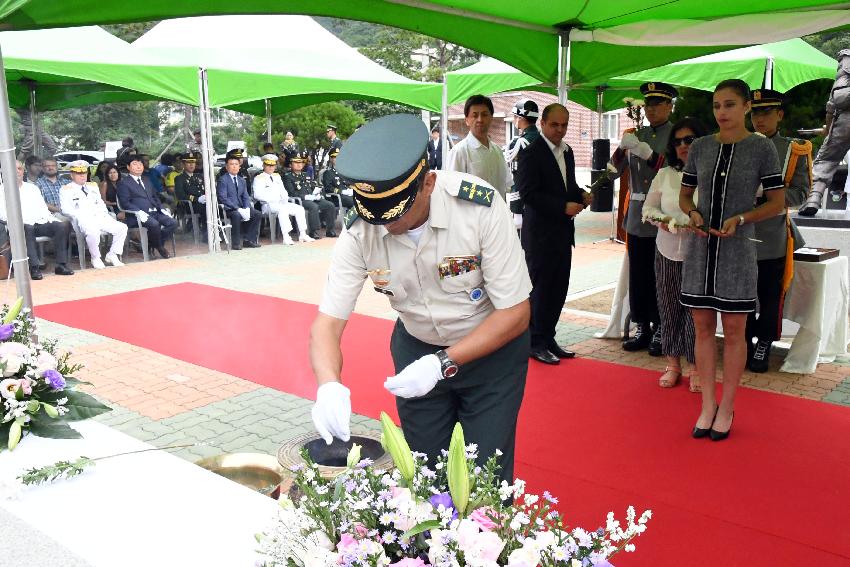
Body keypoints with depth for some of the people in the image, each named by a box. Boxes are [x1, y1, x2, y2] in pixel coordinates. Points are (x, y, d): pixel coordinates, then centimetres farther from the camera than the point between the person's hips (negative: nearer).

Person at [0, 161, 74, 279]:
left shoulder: (32, 188, 26)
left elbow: (43, 208, 22)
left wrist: (51, 219, 2)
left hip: (40, 222, 4)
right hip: (21, 226, -4)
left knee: (64, 225, -24)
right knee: (27, 228, -40)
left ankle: (61, 265, -26)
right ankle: (34, 267, -38)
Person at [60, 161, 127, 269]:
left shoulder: (93, 186, 27)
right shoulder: (66, 189, 10)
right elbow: (66, 209, -2)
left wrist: (104, 213, 4)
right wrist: (81, 215, -15)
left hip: (100, 217, 6)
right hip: (84, 220, -5)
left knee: (122, 228, -16)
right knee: (93, 232, -39)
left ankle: (112, 255, -7)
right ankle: (95, 259, -16)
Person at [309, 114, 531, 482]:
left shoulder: (480, 207, -28)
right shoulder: (360, 232, -20)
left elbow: (515, 313, -22)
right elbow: (327, 322, -17)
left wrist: (443, 364, -30)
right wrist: (329, 385, -37)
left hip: (492, 347, -2)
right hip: (417, 348, 3)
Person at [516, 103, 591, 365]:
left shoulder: (567, 151, 14)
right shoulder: (531, 153, -11)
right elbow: (528, 193, -18)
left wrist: (581, 195, 1)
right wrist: (564, 207, -20)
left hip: (563, 231, 8)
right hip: (540, 233, -8)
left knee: (559, 289, 12)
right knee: (540, 289, -1)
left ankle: (548, 338, 23)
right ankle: (536, 343, 10)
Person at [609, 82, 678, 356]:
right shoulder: (637, 134, 12)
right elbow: (615, 169, 6)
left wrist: (644, 151, -22)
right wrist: (623, 147, -13)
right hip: (637, 216, 4)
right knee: (638, 276, 7)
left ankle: (660, 331, 11)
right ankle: (642, 328, 16)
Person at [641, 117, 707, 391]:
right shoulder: (664, 174, 6)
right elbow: (648, 207, 11)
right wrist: (661, 220, -8)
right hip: (667, 252, 4)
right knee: (669, 308, 11)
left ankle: (696, 369, 18)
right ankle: (673, 364, 27)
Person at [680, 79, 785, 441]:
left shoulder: (762, 148, -3)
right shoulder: (700, 147, 5)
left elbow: (777, 203, 0)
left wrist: (740, 219, -15)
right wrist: (693, 213, -7)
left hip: (737, 251, -3)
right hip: (700, 248, 3)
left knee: (733, 331, 5)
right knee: (703, 327, 8)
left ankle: (726, 408, 19)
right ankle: (707, 406, 20)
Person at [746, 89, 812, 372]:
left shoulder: (794, 151, 1)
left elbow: (800, 192, -5)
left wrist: (765, 197, -19)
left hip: (773, 237, -2)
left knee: (771, 295, 7)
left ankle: (763, 346, 20)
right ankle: (745, 343, 23)